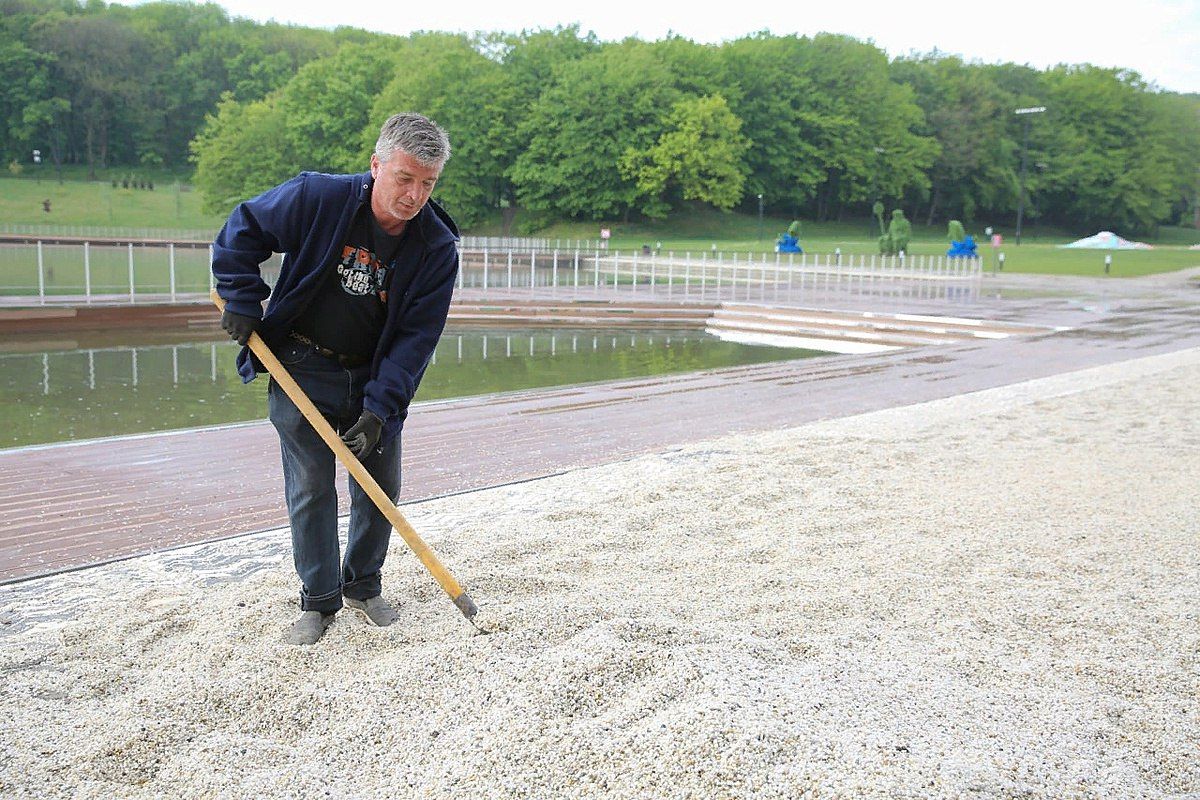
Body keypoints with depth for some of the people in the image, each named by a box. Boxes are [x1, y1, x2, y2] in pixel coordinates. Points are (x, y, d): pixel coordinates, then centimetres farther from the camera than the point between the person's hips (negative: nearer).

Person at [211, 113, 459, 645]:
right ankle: (318, 601, 14)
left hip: (375, 378, 2)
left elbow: (416, 336, -14)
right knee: (310, 488, -1)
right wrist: (243, 302, -10)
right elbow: (242, 230, -4)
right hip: (302, 370, -2)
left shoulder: (437, 247, -14)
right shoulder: (315, 198, -19)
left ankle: (363, 586, 29)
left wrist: (380, 408, -22)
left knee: (382, 487, 8)